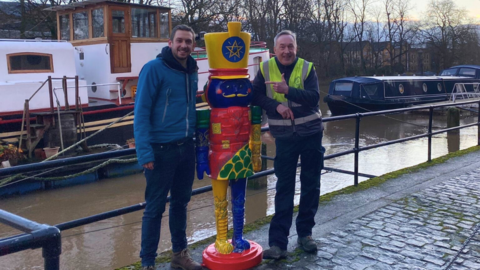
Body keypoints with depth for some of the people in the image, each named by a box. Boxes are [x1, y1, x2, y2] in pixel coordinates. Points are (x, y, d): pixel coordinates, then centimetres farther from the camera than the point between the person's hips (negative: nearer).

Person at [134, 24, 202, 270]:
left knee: (181, 202, 16)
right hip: (161, 149, -6)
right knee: (155, 208, 1)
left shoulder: (192, 71, 10)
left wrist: (198, 138, 11)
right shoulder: (154, 69, -10)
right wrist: (144, 151, -20)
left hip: (186, 147, 7)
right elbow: (141, 112, -14)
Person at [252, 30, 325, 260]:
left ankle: (305, 233, 24)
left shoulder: (307, 68, -4)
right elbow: (255, 96, -4)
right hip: (284, 137, 0)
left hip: (311, 134, 1)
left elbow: (314, 97, -16)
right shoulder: (265, 68, -1)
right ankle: (278, 242, 3)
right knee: (284, 188, 0)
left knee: (310, 185, 8)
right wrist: (276, 105, -19)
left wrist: (288, 90, -29)